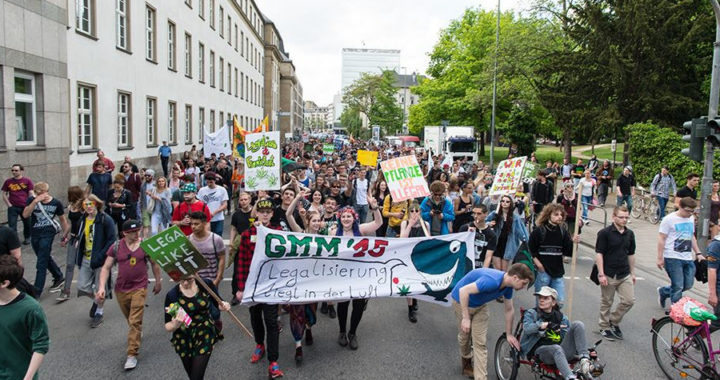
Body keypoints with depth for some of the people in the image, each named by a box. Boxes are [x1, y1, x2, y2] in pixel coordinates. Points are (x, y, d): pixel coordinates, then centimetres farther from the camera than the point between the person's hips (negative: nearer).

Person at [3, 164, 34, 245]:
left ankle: (27, 238, 34)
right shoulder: (8, 182, 4)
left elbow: (31, 193, 0)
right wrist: (9, 204, -1)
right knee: (12, 226, -4)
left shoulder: (27, 181, -1)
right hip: (13, 207, 1)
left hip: (25, 207, 0)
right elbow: (4, 194, 10)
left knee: (27, 224, 13)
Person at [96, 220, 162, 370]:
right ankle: (138, 332, 51)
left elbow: (154, 264, 7)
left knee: (135, 322, -7)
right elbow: (106, 268, -2)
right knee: (130, 319, 21)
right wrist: (102, 287, -13)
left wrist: (158, 282, 13)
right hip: (121, 289, 3)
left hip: (139, 288, -3)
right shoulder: (116, 247, -5)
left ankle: (132, 355, -2)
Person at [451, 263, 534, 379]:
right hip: (462, 300, -6)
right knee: (464, 336, 14)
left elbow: (509, 310, 4)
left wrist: (509, 334, 11)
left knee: (481, 343, -4)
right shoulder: (492, 281, -39)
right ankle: (467, 363, 41)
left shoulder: (508, 286, -13)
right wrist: (466, 318, -35)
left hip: (480, 305, 6)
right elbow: (463, 291, -40)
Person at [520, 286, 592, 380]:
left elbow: (569, 337, 17)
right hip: (542, 349, -4)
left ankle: (584, 360, -23)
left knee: (578, 324, -11)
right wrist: (547, 325, -24)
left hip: (562, 350, 4)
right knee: (556, 348, -39)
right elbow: (527, 328, -10)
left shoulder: (561, 317, 21)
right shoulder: (531, 313, 11)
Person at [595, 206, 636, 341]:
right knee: (607, 303, 6)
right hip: (609, 275, -5)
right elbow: (599, 254, -12)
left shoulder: (630, 234, 8)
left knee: (629, 300, 0)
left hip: (624, 275, 5)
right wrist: (601, 274, -16)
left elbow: (631, 254, 16)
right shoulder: (604, 233, -10)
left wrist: (632, 273, 16)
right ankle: (604, 327, 23)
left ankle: (614, 321, 21)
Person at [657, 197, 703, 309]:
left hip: (688, 258, 7)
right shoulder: (669, 219, -9)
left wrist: (698, 253, 18)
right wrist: (660, 258, -11)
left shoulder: (691, 218, 13)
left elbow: (692, 237, 24)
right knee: (678, 287, -4)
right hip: (673, 258, -7)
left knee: (688, 285, 10)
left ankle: (663, 291, 32)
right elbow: (662, 239, -9)